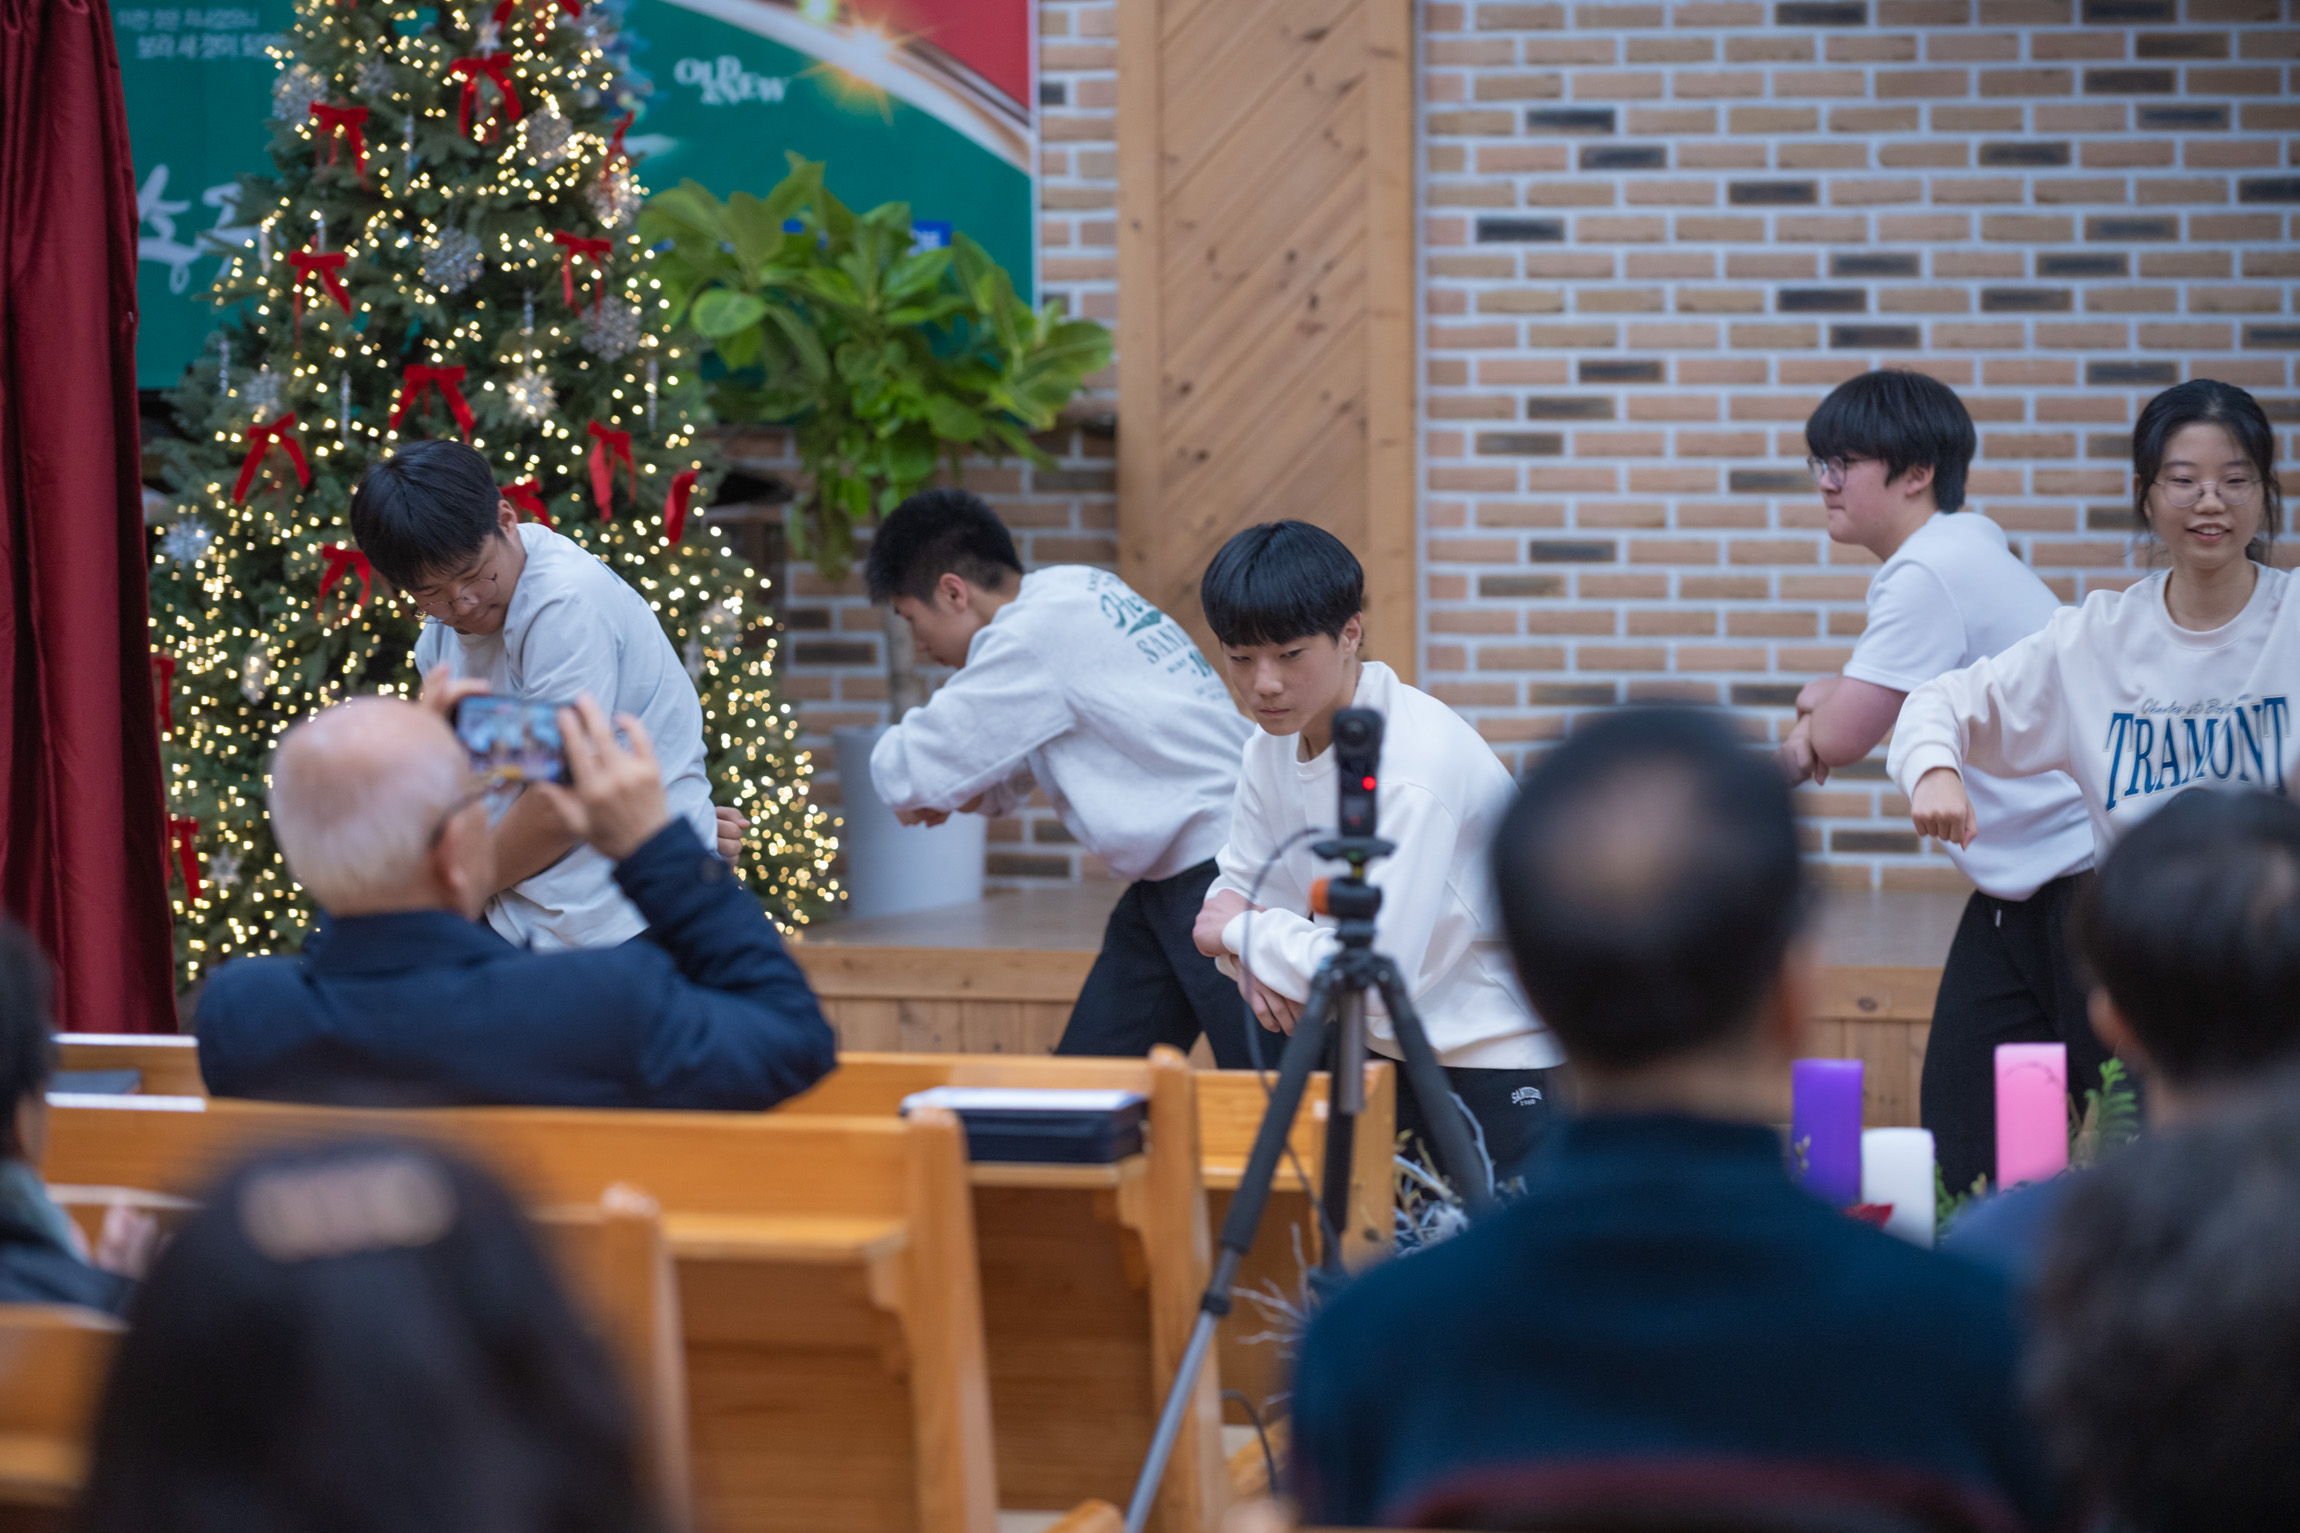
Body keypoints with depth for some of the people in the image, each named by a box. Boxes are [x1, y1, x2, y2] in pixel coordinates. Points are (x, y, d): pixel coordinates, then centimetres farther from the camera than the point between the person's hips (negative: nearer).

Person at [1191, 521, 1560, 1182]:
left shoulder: (1414, 764, -26)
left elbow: (1377, 970, -30)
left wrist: (1243, 934, -15)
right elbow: (1240, 888, 10)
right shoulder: (1274, 748, 1)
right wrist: (1256, 963, -14)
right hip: (1391, 1051, 8)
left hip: (1502, 1066, -8)